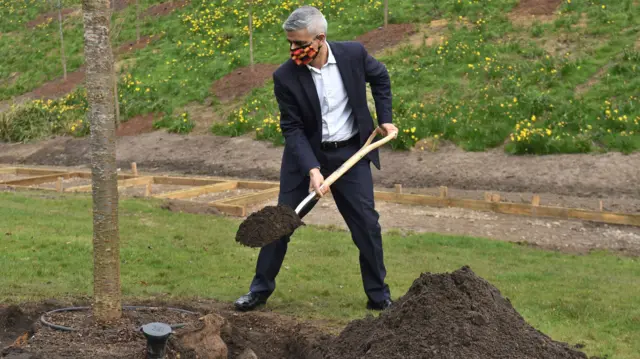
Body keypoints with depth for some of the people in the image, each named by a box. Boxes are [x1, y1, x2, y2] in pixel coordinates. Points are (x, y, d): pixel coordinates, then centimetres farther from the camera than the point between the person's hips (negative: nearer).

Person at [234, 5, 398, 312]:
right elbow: (292, 128, -14)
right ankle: (260, 289, 18)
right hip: (305, 154, 0)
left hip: (350, 153, 1)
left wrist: (385, 119, 6)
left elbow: (380, 77, 9)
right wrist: (312, 169, -25)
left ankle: (379, 295, 13)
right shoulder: (285, 77, -17)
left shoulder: (353, 54, -13)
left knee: (366, 223, -1)